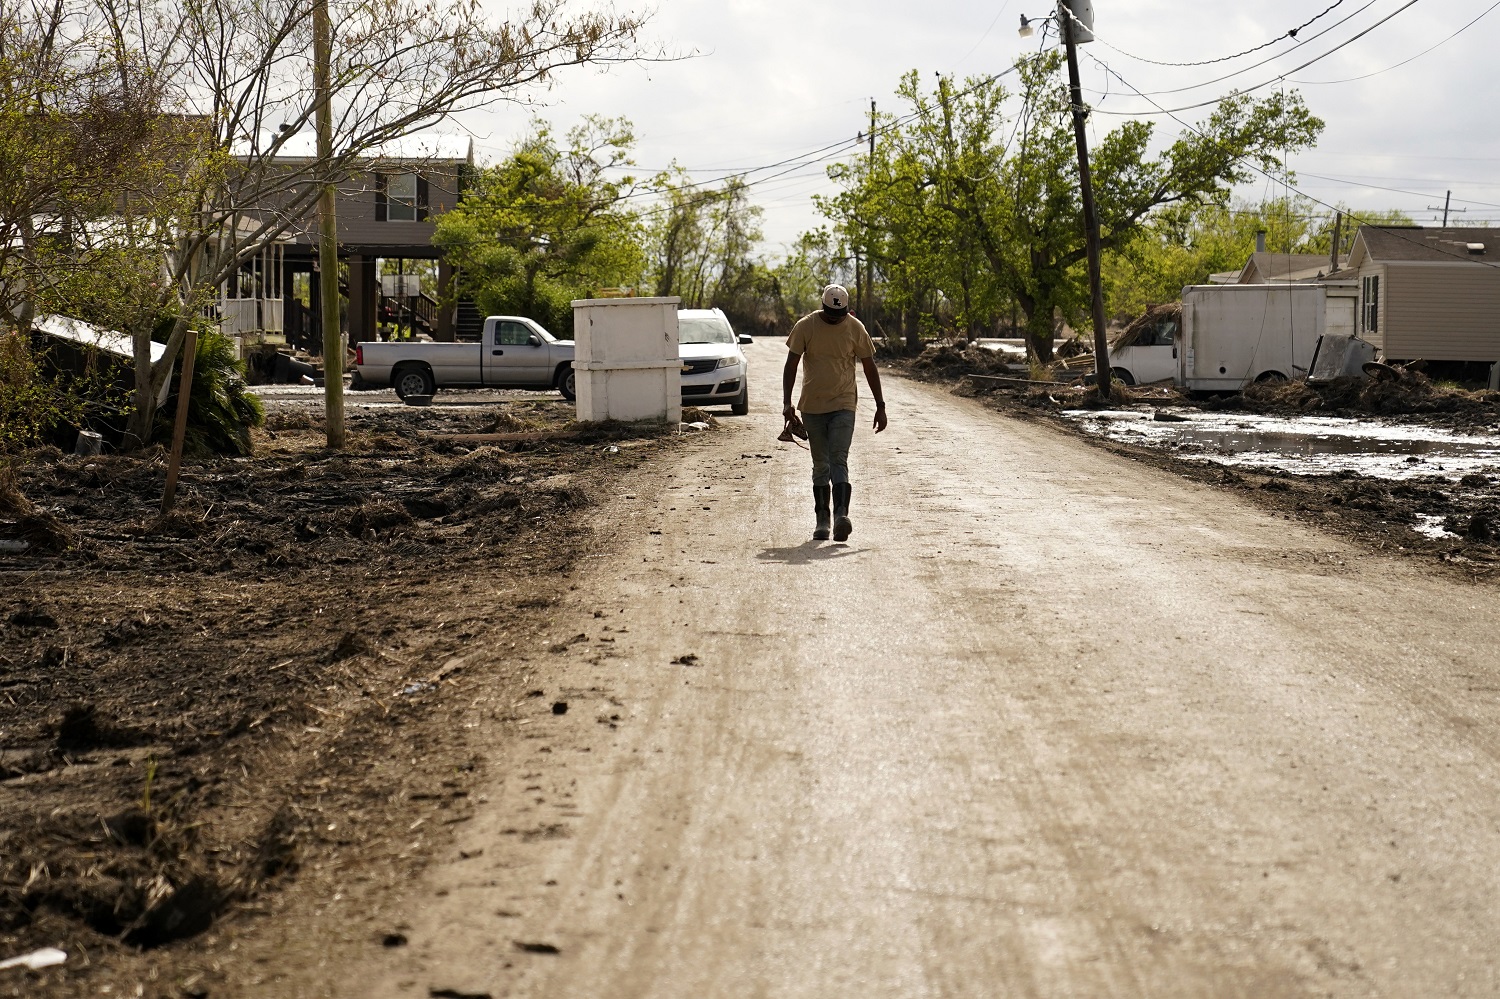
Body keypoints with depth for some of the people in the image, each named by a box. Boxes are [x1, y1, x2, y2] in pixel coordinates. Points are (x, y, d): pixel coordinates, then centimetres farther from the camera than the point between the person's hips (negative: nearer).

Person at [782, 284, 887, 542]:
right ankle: (822, 519, 13)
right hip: (812, 407, 1)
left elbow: (869, 367, 6)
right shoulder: (805, 326, -3)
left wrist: (880, 406, 5)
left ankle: (841, 514, -25)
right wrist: (787, 402, -9)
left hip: (843, 406, -1)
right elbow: (791, 364, 0)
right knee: (820, 466, 7)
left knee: (838, 461, -14)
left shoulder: (855, 328, -2)